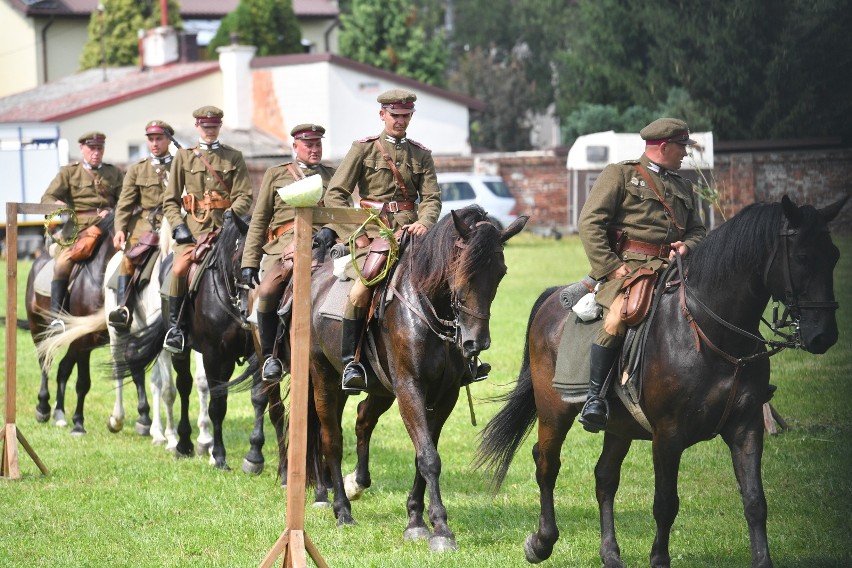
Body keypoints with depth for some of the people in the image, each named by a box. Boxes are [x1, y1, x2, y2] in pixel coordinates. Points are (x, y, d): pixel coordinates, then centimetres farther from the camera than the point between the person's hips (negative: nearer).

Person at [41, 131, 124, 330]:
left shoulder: (114, 173, 21)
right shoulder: (68, 172, 16)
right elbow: (47, 197, 7)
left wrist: (111, 213, -9)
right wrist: (57, 204, -17)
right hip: (78, 227, -2)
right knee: (64, 261, -28)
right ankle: (55, 315, -27)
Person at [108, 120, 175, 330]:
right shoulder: (136, 170, 16)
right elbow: (125, 202, 7)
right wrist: (120, 229, -7)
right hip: (144, 222, 1)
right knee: (129, 257, -23)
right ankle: (123, 309, -29)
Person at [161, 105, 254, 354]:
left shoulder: (234, 157, 14)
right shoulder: (183, 157, 14)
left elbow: (244, 196, 4)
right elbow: (170, 199, 11)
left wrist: (232, 215, -16)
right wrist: (178, 226, -5)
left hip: (225, 226, 0)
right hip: (194, 227, 0)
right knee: (179, 269, -24)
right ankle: (174, 325, -13)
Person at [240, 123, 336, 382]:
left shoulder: (332, 175, 24)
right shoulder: (275, 174, 20)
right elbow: (259, 220, 17)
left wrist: (331, 229, -14)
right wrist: (250, 261, 8)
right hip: (285, 244, -1)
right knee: (267, 292, -25)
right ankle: (269, 355, -8)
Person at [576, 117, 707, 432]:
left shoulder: (684, 187, 27)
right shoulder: (620, 174, 7)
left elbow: (698, 229, 30)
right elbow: (590, 223, -2)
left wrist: (687, 246, 4)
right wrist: (611, 267, -13)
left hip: (670, 267, 6)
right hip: (628, 265, -6)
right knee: (619, 316, -33)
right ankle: (594, 395, -24)